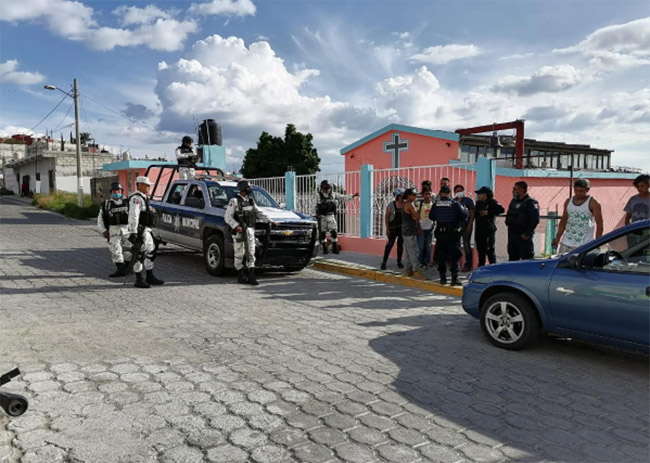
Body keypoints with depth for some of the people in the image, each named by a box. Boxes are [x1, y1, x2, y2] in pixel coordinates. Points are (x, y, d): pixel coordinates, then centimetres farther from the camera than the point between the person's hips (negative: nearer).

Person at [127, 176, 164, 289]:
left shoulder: (143, 198, 18)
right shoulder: (136, 198, -14)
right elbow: (133, 216, -22)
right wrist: (133, 232, -26)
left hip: (146, 231, 11)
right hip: (139, 231, -11)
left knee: (150, 252, 14)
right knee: (139, 255, -6)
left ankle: (150, 277, 23)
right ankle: (139, 280, -1)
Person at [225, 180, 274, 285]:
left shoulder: (251, 200, 11)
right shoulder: (234, 201, -9)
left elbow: (259, 213, 19)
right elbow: (227, 217, -14)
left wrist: (269, 221, 9)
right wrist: (236, 226, -28)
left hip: (250, 230, 6)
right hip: (238, 231, -6)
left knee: (251, 253, 1)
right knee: (239, 254, 3)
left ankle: (251, 276, 1)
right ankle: (240, 276, 15)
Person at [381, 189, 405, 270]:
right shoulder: (391, 205, -6)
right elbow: (386, 216, -4)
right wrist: (387, 229, -7)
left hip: (402, 228, 3)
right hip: (393, 228, -3)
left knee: (400, 244, 9)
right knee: (390, 244, -3)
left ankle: (399, 262, 21)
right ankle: (384, 262, 6)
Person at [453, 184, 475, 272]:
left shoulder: (468, 200, -1)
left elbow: (472, 213, -4)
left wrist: (469, 225, -11)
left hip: (466, 226, -4)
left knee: (466, 245, -2)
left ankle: (468, 265, 4)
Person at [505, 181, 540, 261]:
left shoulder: (531, 203, -9)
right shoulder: (513, 201, 15)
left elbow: (535, 220, -19)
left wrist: (527, 234, -19)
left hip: (523, 236, -8)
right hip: (512, 235, 8)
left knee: (527, 259, -4)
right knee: (512, 259, 12)